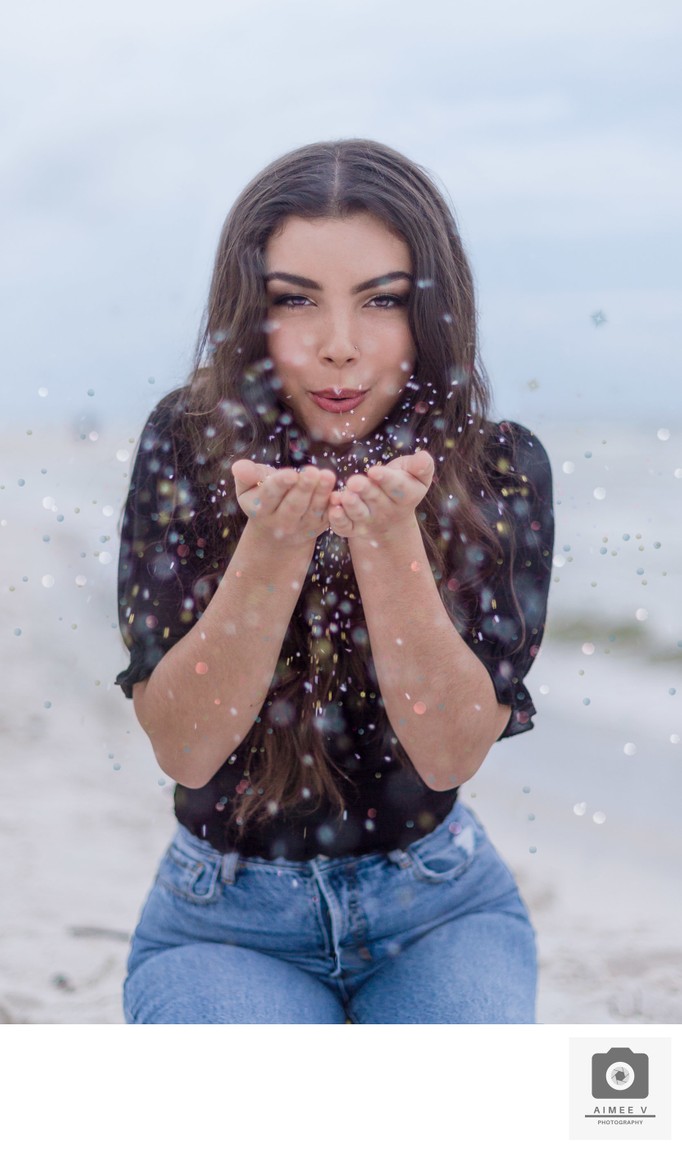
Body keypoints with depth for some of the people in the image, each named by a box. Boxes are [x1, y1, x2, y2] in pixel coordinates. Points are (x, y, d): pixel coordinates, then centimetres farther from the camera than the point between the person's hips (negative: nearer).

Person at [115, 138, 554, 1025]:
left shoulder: (500, 468, -12)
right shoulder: (187, 447, -13)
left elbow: (452, 753, -18)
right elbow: (181, 748, -17)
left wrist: (388, 538, -33)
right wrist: (273, 545, -33)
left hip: (440, 906, 1)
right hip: (224, 918, 0)